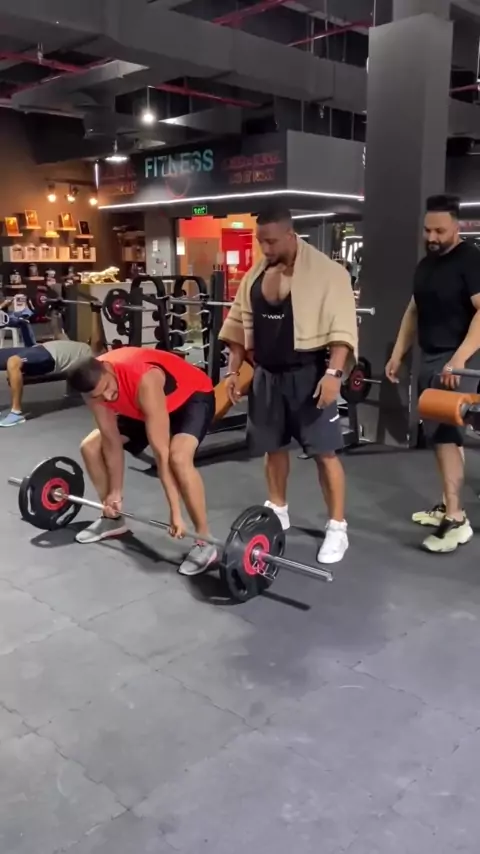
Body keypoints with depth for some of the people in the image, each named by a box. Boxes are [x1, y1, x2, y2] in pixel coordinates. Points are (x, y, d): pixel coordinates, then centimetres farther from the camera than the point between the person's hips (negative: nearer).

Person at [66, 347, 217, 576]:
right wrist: (115, 493, -5)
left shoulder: (145, 381, -41)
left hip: (194, 397, -7)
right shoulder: (94, 382, -21)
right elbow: (112, 441, -10)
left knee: (179, 458, -35)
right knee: (91, 446, 3)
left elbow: (162, 453, -40)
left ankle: (204, 543, -22)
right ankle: (113, 519, 21)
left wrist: (175, 512, -37)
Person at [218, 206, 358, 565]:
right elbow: (240, 325, 13)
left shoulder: (327, 271, -10)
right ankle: (277, 511, 33)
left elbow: (341, 326, -15)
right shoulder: (255, 274, 7)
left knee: (324, 451, -2)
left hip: (309, 373, -5)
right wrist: (233, 370, 9)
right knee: (273, 446, 15)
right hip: (268, 374, 6)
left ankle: (337, 528, 7)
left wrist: (333, 372, -23)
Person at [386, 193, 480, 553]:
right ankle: (448, 505, 18)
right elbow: (414, 312, 20)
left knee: (444, 434, -14)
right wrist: (397, 356, 15)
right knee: (446, 434, 11)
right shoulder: (425, 264, 14)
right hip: (429, 358, 8)